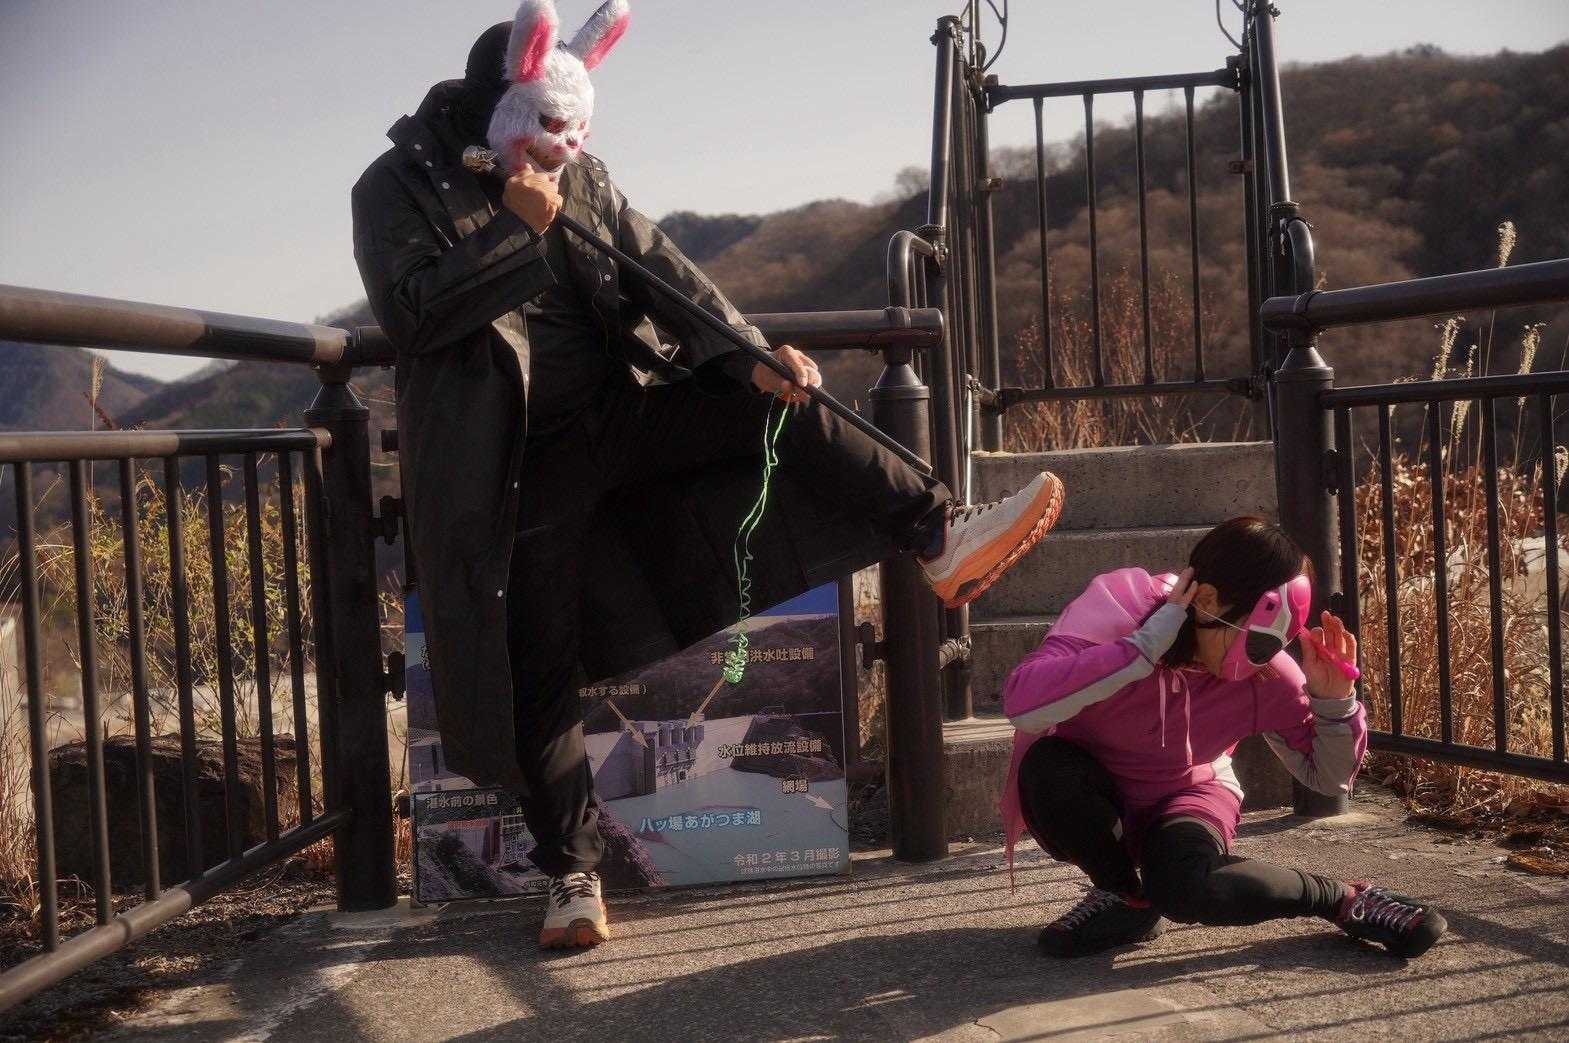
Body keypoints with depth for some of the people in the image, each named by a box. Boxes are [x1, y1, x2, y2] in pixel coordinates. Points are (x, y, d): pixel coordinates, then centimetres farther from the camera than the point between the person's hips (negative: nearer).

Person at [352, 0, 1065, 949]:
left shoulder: (577, 174, 7)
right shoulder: (400, 186, -4)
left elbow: (660, 267, -2)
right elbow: (408, 313, -19)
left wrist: (747, 352, -16)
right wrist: (516, 229, -22)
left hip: (621, 409, 4)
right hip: (520, 462, -4)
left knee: (783, 404, -15)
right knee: (542, 671, 0)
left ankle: (943, 536, -15)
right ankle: (573, 873, 13)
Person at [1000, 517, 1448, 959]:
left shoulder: (1267, 674, -17)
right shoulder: (1117, 608, -28)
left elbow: (1328, 777, -5)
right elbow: (1023, 702, -44)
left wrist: (1334, 700, -25)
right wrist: (1147, 646, -44)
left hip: (1182, 799, 0)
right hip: (1084, 806, 0)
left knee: (1185, 888, -35)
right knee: (1046, 764, -36)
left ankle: (1349, 899, -12)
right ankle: (1126, 900, -10)